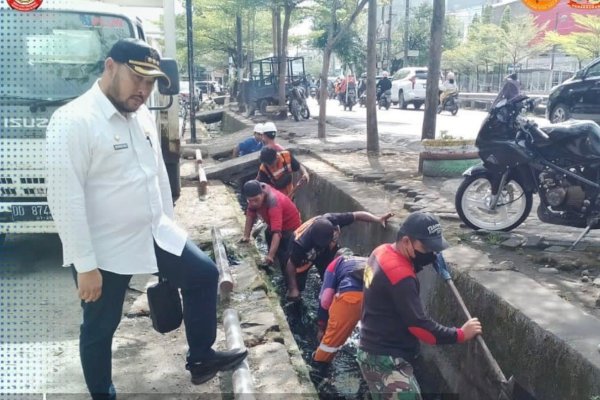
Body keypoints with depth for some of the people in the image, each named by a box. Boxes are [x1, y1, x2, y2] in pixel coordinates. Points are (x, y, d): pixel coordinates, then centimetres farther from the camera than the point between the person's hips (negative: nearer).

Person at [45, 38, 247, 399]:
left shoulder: (142, 116, 5)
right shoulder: (73, 122, -21)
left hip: (155, 234, 8)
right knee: (100, 329, 10)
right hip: (105, 249, -7)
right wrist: (85, 265, -21)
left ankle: (201, 358, 29)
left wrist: (169, 225, 20)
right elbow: (65, 200, -23)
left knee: (204, 274, 12)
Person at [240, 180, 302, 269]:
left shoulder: (273, 202, -41)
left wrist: (270, 256, -54)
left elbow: (277, 232, -48)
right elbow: (250, 214, -6)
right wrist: (246, 236, -11)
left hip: (291, 228, -8)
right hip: (273, 225, 8)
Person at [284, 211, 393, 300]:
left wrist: (378, 219, -36)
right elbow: (291, 264, -29)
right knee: (297, 286, -3)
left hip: (325, 251, 4)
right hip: (305, 255, -3)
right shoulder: (302, 243, -45)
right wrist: (293, 289, -22)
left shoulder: (332, 220, -40)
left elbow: (357, 215, -26)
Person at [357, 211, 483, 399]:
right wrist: (460, 334, -15)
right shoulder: (399, 274, -26)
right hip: (386, 360, -10)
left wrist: (428, 257, 2)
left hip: (376, 352, 10)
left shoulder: (383, 252, 1)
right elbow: (418, 325, -24)